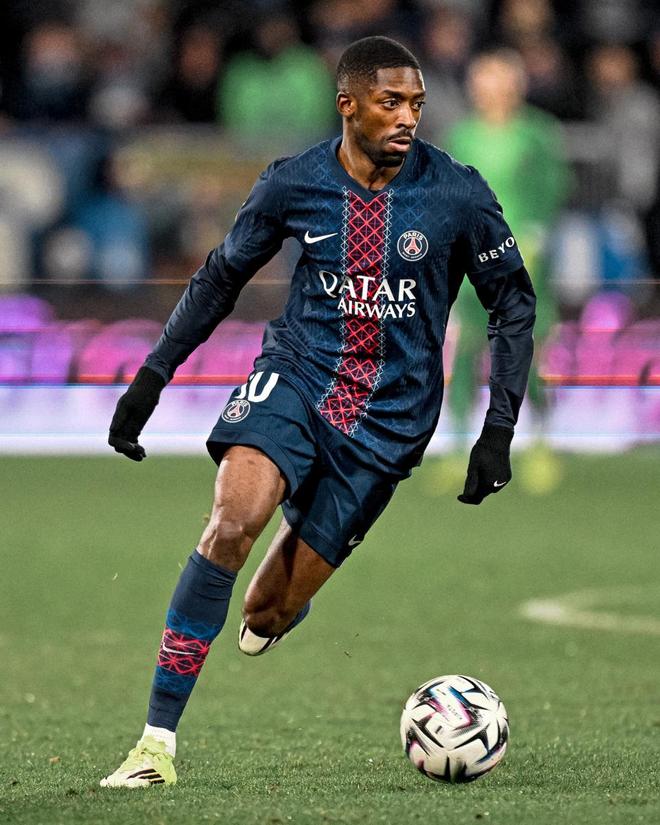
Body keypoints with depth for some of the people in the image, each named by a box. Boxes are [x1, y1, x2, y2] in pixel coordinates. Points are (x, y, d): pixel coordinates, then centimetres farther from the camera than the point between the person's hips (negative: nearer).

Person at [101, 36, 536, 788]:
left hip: (387, 415, -1)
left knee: (269, 613, -2)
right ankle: (158, 741, -23)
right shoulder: (294, 185, -5)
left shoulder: (457, 197, -10)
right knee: (233, 519, -29)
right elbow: (221, 276, 11)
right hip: (296, 375, 1)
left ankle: (270, 613, 41)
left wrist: (498, 432, -3)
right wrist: (152, 376, 8)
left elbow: (513, 302, 2)